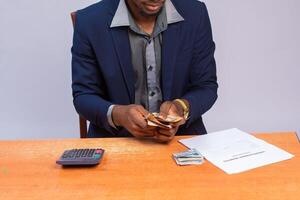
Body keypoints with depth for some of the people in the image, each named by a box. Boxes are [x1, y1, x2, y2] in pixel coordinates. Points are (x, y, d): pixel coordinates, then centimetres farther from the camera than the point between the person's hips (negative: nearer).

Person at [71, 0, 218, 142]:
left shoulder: (196, 14, -6)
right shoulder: (90, 22, -10)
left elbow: (207, 86, 0)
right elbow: (83, 95, -5)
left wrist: (182, 107, -21)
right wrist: (117, 114, -25)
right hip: (114, 138, -1)